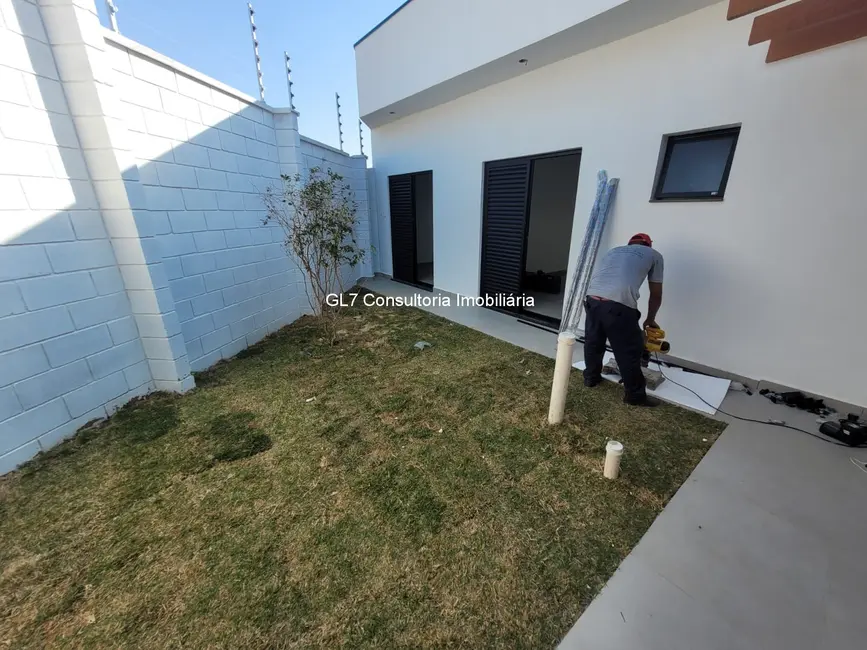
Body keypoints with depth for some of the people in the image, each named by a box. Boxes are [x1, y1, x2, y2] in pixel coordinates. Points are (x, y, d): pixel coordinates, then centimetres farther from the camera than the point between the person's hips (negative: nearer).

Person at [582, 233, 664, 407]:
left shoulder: (614, 251, 33)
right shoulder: (654, 255, 21)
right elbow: (656, 295, 22)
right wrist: (650, 319, 37)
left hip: (592, 298, 5)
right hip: (618, 304, -5)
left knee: (593, 342, 23)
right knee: (629, 352, 10)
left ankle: (591, 378, 41)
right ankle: (635, 395, 24)